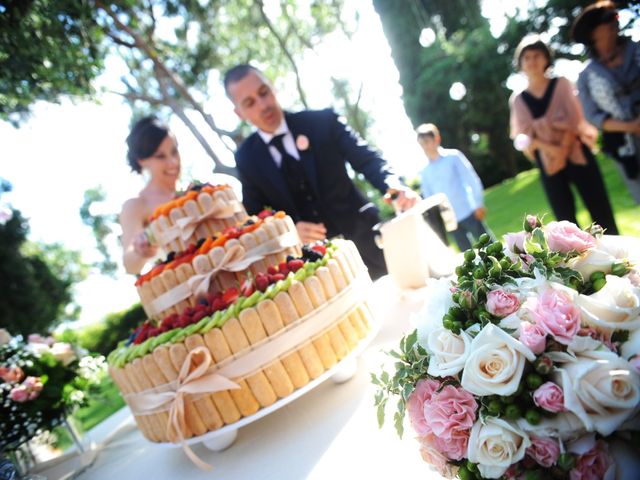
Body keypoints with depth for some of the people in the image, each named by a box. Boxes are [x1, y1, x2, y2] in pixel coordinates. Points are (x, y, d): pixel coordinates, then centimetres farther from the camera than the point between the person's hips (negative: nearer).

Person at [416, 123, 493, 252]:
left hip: (468, 212, -3)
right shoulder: (424, 172, 4)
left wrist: (479, 204, -9)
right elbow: (428, 198, 10)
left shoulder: (453, 156, -5)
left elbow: (472, 179, -5)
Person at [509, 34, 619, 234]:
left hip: (576, 154, 0)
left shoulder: (561, 84, 6)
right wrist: (551, 149, -17)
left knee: (600, 211, -1)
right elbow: (524, 135, -3)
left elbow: (574, 118, -3)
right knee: (566, 220, 2)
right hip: (548, 164, 0)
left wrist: (564, 150, -14)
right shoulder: (518, 99, 5)